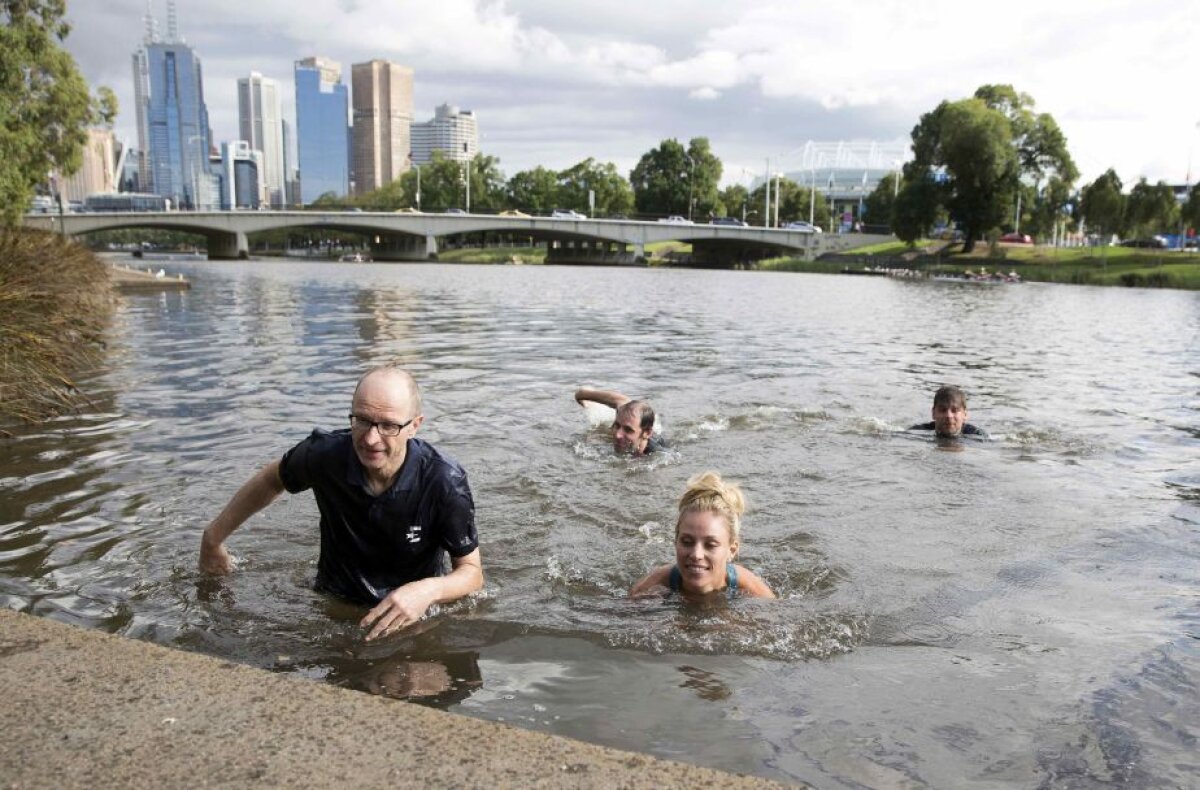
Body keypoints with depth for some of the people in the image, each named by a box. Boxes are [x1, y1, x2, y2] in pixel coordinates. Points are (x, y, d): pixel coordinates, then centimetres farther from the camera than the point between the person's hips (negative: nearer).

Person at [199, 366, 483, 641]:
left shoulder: (444, 483, -25)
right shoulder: (326, 452, -18)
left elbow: (472, 571, -13)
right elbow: (271, 480, 7)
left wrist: (430, 591, -36)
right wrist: (213, 537, 16)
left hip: (414, 617, -2)